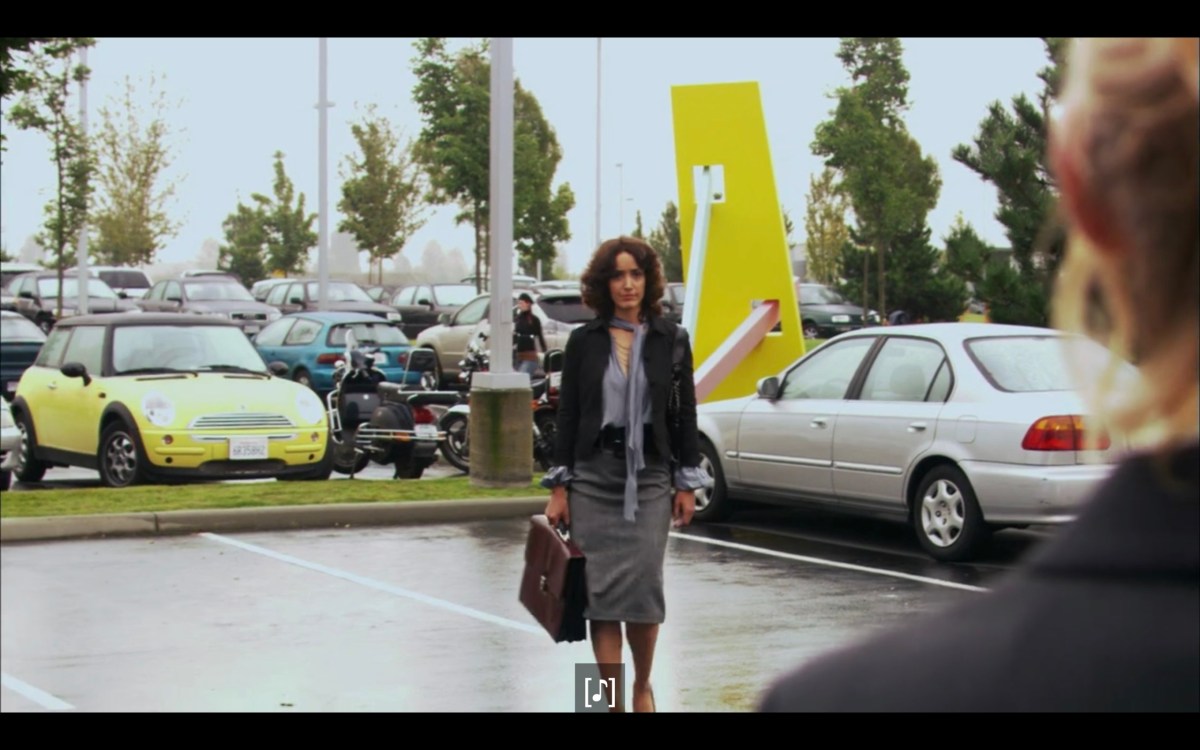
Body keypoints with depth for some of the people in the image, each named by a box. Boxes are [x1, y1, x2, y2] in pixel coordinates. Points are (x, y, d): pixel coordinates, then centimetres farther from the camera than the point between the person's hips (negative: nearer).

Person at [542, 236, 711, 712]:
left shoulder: (670, 339, 3)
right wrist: (558, 486, 0)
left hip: (650, 476, 0)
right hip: (594, 476, 1)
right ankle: (613, 701, 4)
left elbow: (686, 412, 6)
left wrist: (688, 483, 2)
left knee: (643, 584, -7)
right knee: (601, 590, -2)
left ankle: (642, 686, 17)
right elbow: (567, 415, 4)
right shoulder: (584, 341, 3)